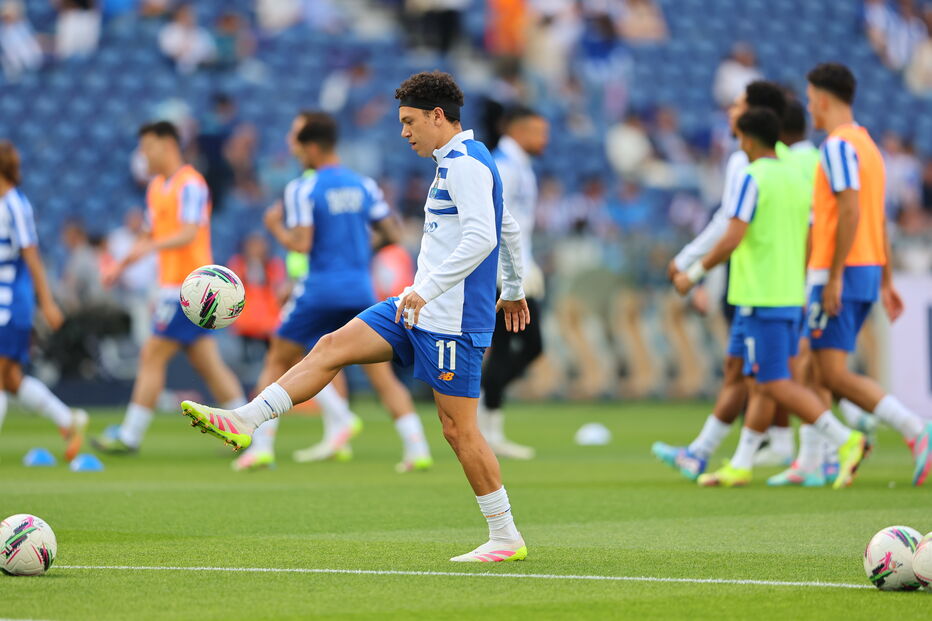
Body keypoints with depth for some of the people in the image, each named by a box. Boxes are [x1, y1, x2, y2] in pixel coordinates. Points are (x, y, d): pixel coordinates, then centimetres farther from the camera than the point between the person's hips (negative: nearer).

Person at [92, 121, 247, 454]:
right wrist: (122, 265, 19)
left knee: (153, 357, -7)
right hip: (173, 286, 9)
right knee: (208, 363, 6)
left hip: (186, 287, -9)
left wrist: (150, 247, -37)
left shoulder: (190, 184, -12)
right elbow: (153, 236, 26)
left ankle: (130, 435, -4)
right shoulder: (156, 186, 17)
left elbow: (189, 234, -23)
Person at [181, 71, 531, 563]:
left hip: (451, 319, -10)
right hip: (422, 308, 10)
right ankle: (243, 421, -3)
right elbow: (509, 230, 29)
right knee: (334, 346, 1)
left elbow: (481, 237, -26)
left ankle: (506, 538, 1)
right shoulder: (455, 162, 18)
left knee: (459, 429, -7)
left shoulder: (466, 164, -14)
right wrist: (513, 290, 41)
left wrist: (426, 289, -29)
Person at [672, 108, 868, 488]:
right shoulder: (796, 179, 13)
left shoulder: (753, 178, -11)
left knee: (775, 384, -10)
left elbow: (732, 239, -18)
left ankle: (846, 441, -20)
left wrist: (694, 274, -8)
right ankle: (740, 466, 15)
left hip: (761, 297, -9)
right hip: (791, 295, 9)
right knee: (759, 384, 12)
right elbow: (809, 244, 16)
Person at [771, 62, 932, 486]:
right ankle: (807, 463, 15)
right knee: (822, 371, 13)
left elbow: (851, 212, -22)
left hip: (841, 274, -10)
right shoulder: (867, 145, 17)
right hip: (869, 273, 10)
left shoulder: (838, 146, -13)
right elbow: (880, 220, 18)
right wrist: (886, 283, 20)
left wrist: (834, 277, -22)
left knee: (835, 375, -12)